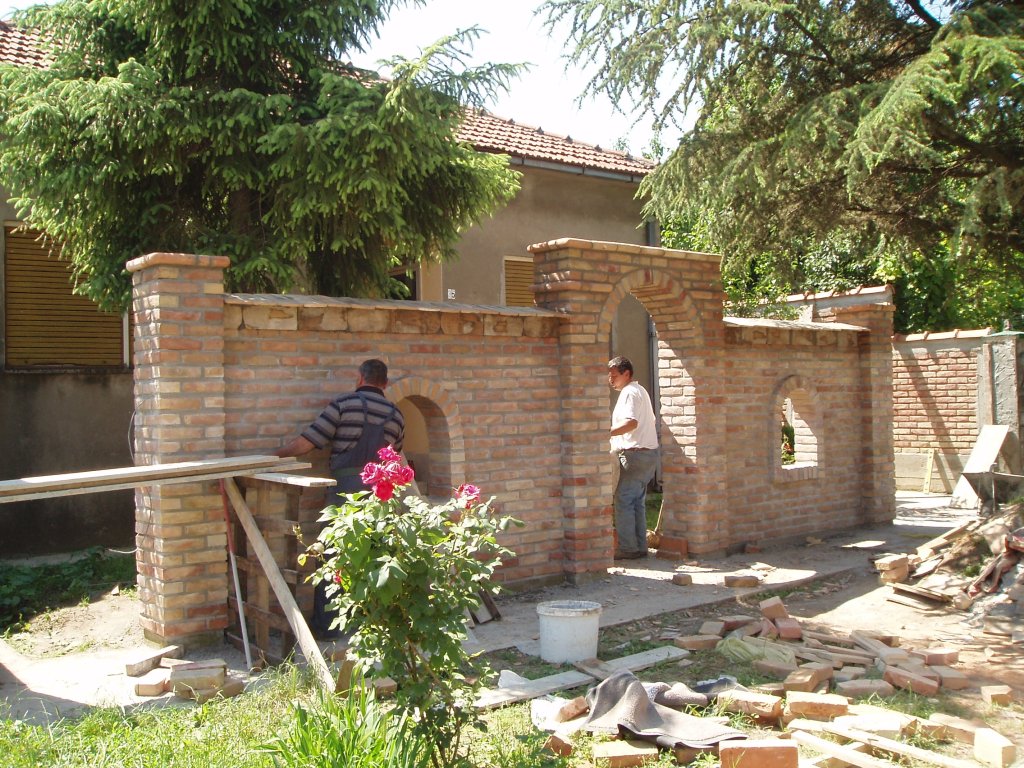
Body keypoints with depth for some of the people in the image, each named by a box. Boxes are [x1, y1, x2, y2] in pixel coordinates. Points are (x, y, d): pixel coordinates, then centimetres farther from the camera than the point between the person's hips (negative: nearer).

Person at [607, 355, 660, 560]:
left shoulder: (630, 392, -11)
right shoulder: (639, 390, 21)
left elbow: (631, 422, -27)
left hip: (635, 454, -10)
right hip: (648, 453, 10)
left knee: (623, 501, -7)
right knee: (637, 502, 12)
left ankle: (627, 548, -7)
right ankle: (640, 547, 14)